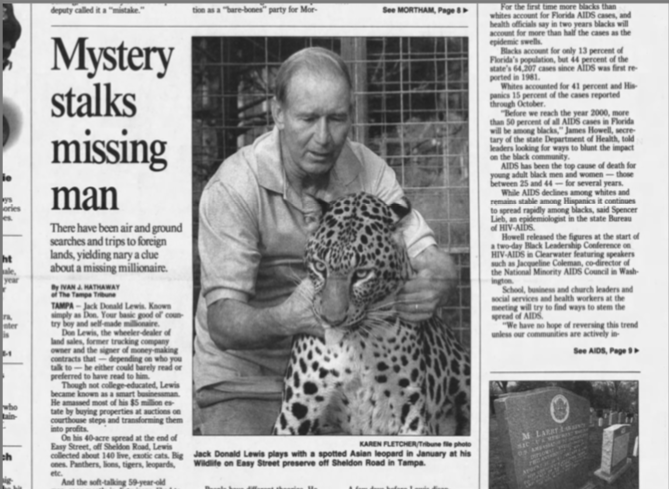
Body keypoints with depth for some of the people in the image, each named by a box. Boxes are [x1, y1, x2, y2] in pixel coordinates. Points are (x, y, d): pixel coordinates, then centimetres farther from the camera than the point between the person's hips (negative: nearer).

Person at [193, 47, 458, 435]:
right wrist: (284, 319, -48)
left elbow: (433, 258, -8)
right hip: (246, 379, -3)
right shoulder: (233, 189, -21)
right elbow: (223, 322, -25)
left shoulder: (367, 170, -7)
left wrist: (436, 282, -34)